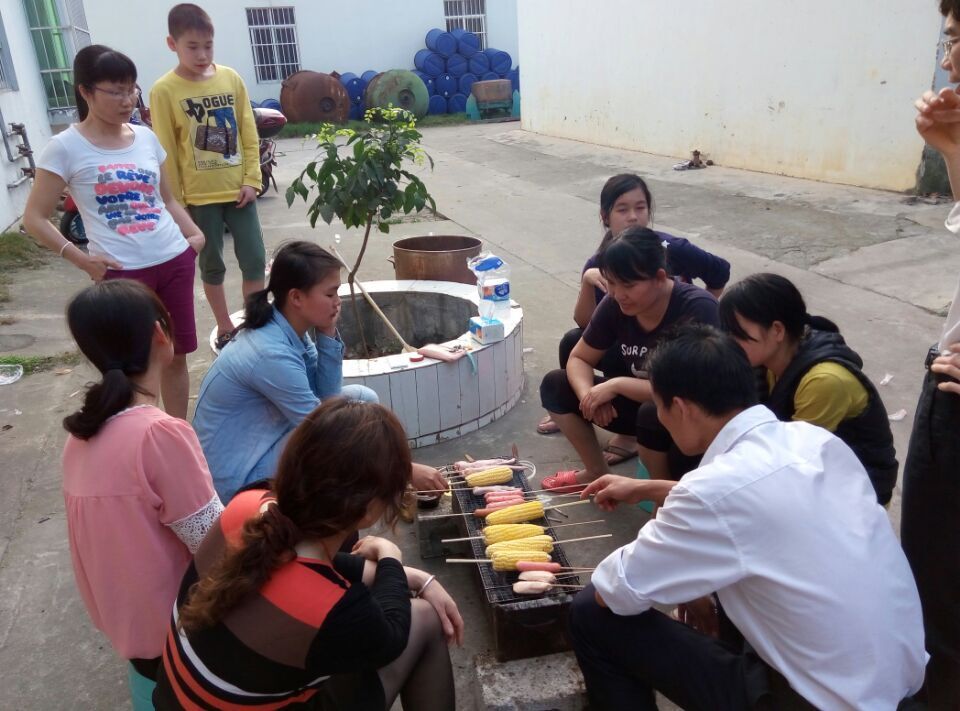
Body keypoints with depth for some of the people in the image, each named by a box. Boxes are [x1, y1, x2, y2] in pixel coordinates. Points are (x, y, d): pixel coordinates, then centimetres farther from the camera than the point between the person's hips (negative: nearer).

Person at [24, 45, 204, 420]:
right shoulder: (66, 147, -6)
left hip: (174, 261, 5)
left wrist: (194, 233, 2)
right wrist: (81, 259, -13)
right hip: (122, 273, -5)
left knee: (176, 355, 13)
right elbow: (35, 218, -3)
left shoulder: (146, 137, 8)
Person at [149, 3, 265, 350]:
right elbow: (166, 152, -6)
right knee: (212, 266, 10)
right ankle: (225, 327, 26)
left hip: (237, 190, 3)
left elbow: (249, 133, 5)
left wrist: (251, 179, -3)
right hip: (199, 196, -2)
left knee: (255, 260, 5)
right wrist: (176, 202, -6)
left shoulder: (231, 78, 1)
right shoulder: (164, 91, -8)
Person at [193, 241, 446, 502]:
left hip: (264, 441, 8)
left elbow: (326, 395, 1)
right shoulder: (271, 353, -30)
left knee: (362, 399, 0)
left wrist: (328, 334, -12)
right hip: (236, 474, -8)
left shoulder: (288, 329, -4)